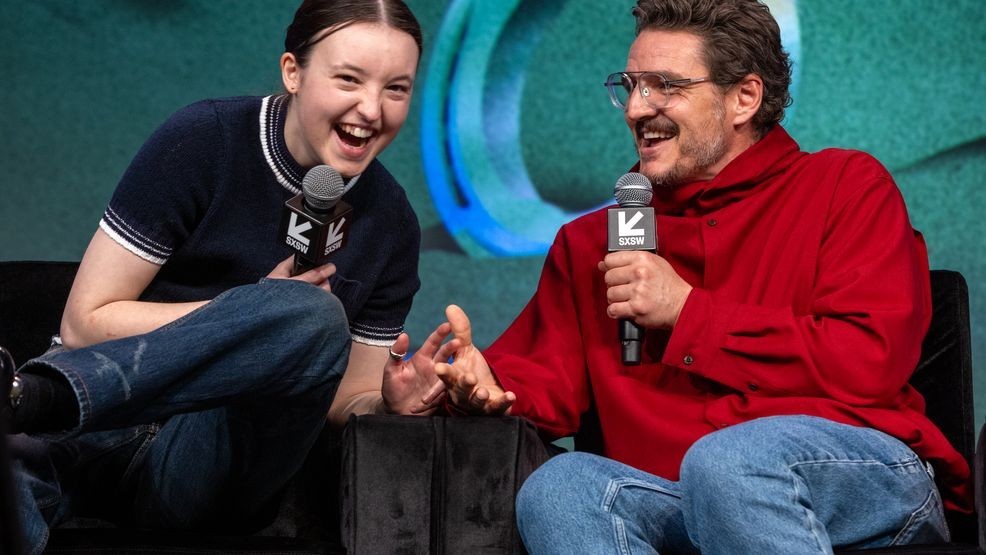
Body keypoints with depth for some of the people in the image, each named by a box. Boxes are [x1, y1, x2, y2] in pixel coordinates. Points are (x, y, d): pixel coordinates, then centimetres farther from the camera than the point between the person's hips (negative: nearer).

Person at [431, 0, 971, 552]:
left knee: (727, 458, -35)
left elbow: (869, 363, -6)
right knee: (559, 488, -28)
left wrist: (686, 313, -3)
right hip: (675, 500, 3)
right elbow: (545, 384, 13)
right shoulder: (589, 242, 20)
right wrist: (487, 385, -12)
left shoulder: (847, 185, 8)